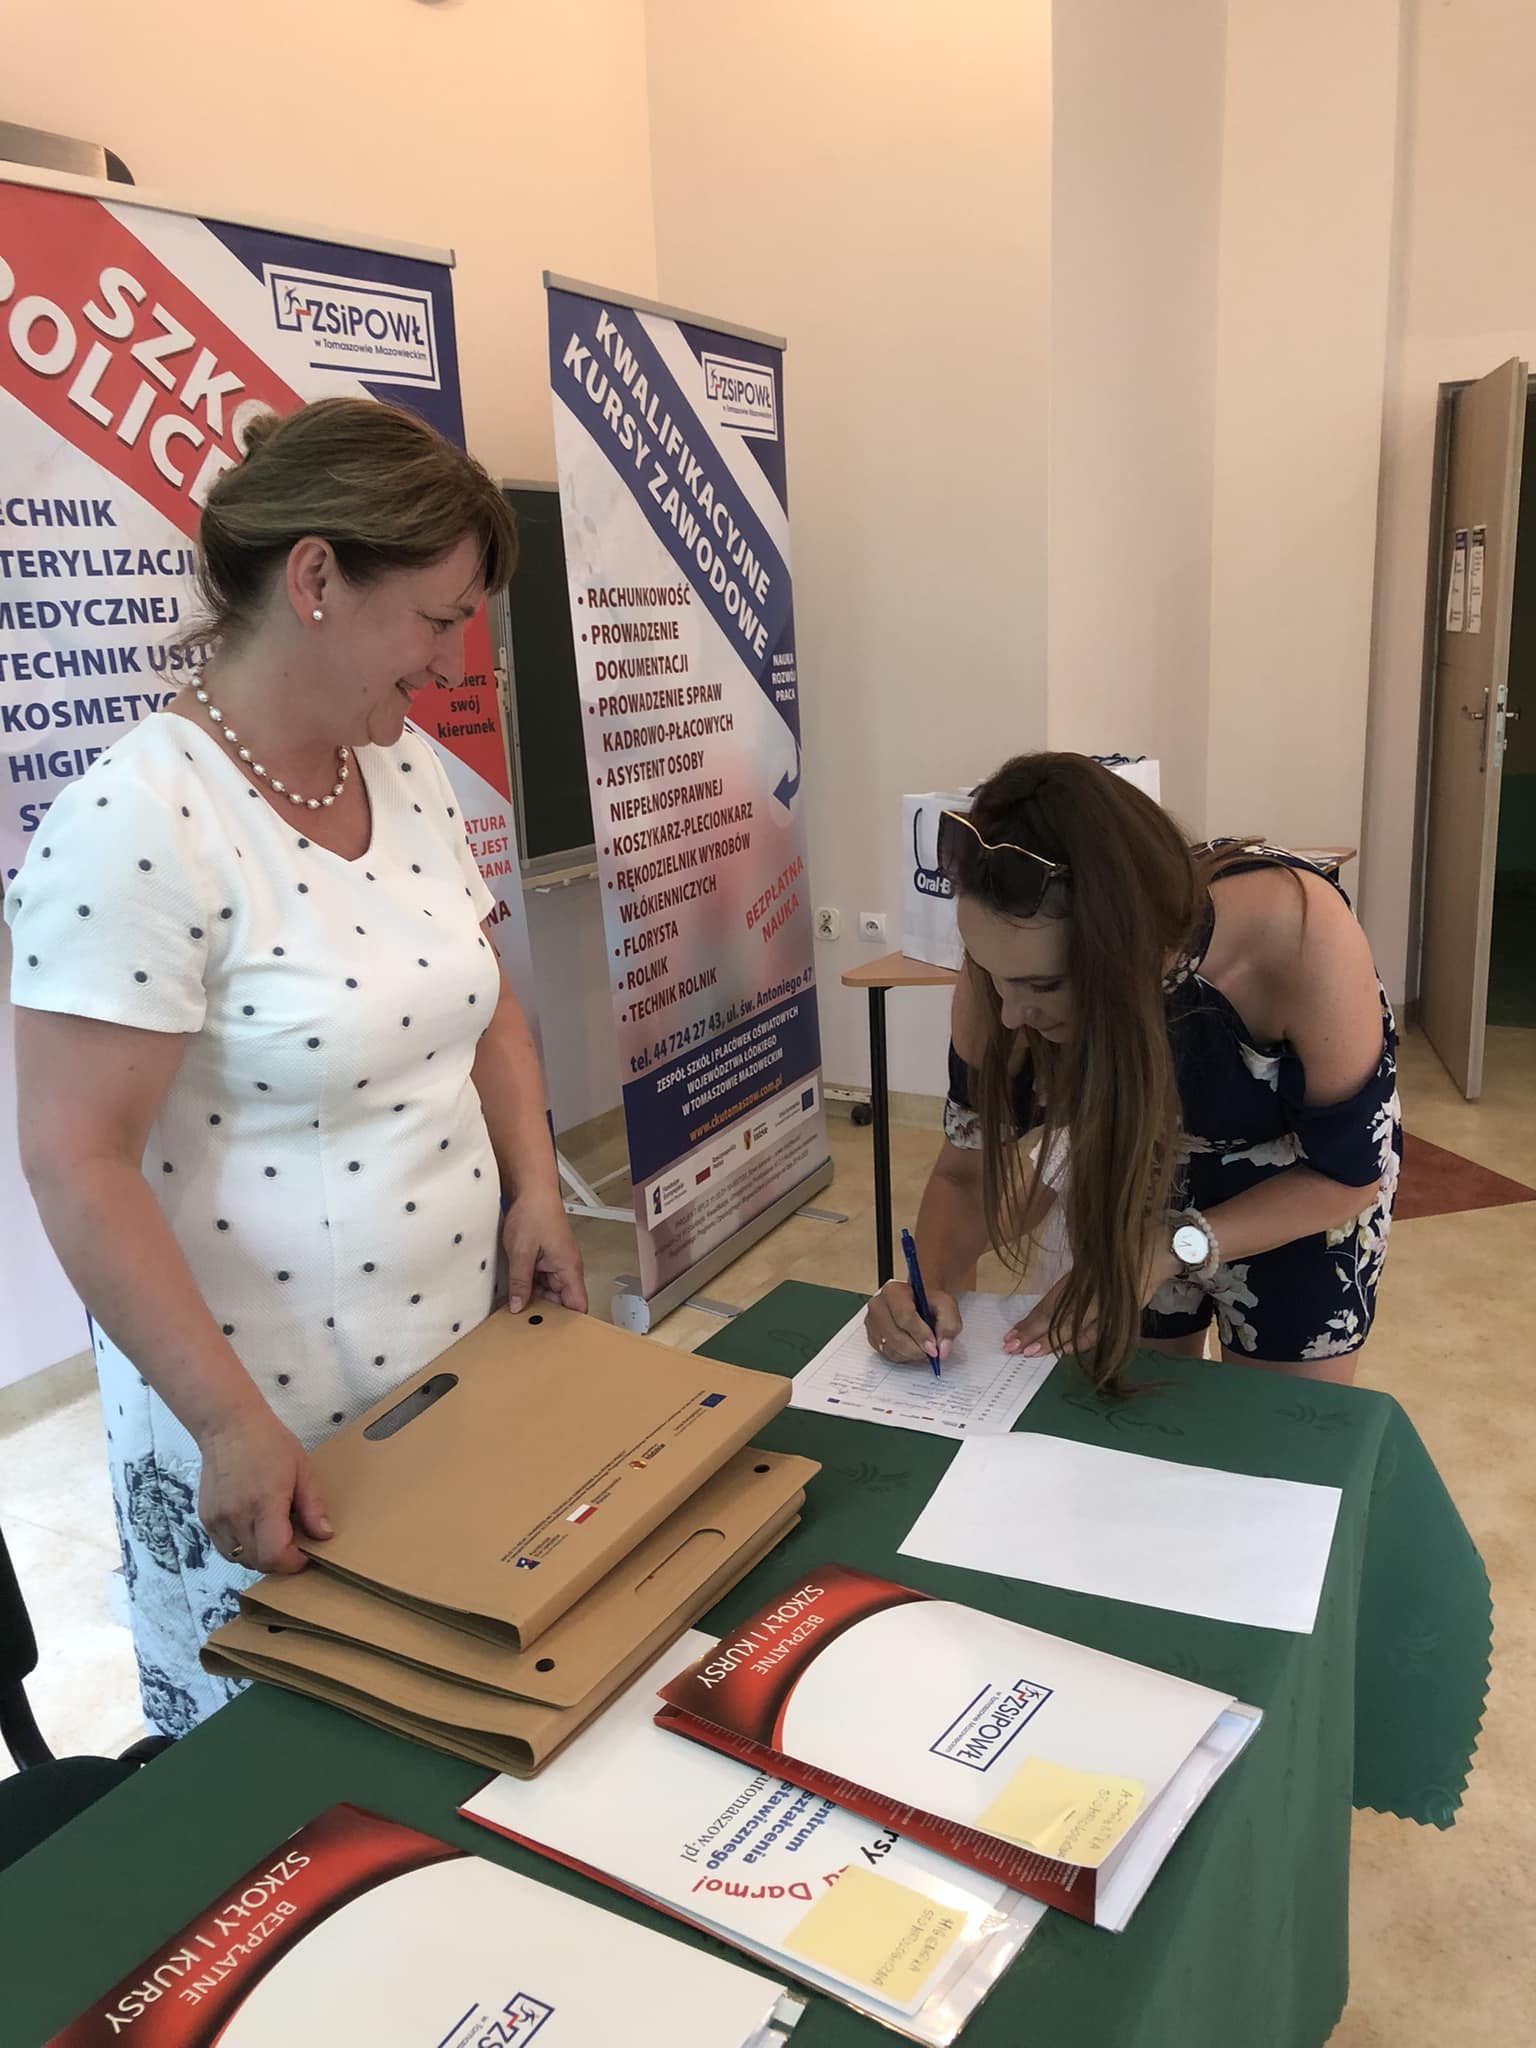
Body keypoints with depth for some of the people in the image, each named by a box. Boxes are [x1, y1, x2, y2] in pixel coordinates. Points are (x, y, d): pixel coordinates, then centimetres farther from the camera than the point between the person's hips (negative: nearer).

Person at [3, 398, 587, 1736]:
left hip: (460, 1368, 7)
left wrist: (536, 1192, 2)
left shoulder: (410, 770, 3)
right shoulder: (139, 824, -21)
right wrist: (234, 1423, -21)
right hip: (263, 1432, -6)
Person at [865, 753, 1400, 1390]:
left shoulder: (1300, 937, -39)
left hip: (1304, 1187, -1)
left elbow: (1349, 1172, -24)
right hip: (1136, 1171, 2)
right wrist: (930, 1284, -34)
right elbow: (968, 1169, -15)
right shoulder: (1006, 969, -30)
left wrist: (1171, 1251, -34)